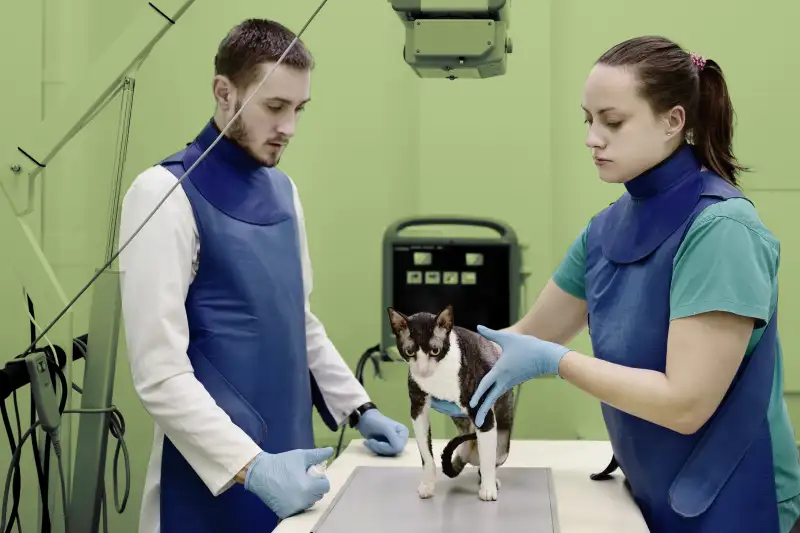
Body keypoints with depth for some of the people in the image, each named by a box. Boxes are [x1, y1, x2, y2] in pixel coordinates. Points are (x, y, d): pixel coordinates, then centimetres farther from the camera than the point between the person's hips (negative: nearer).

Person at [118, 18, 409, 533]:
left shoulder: (282, 190, 8)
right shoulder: (168, 193, -13)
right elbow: (159, 372, -18)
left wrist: (359, 408, 8)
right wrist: (250, 466, -24)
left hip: (289, 458, 7)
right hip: (214, 479, -6)